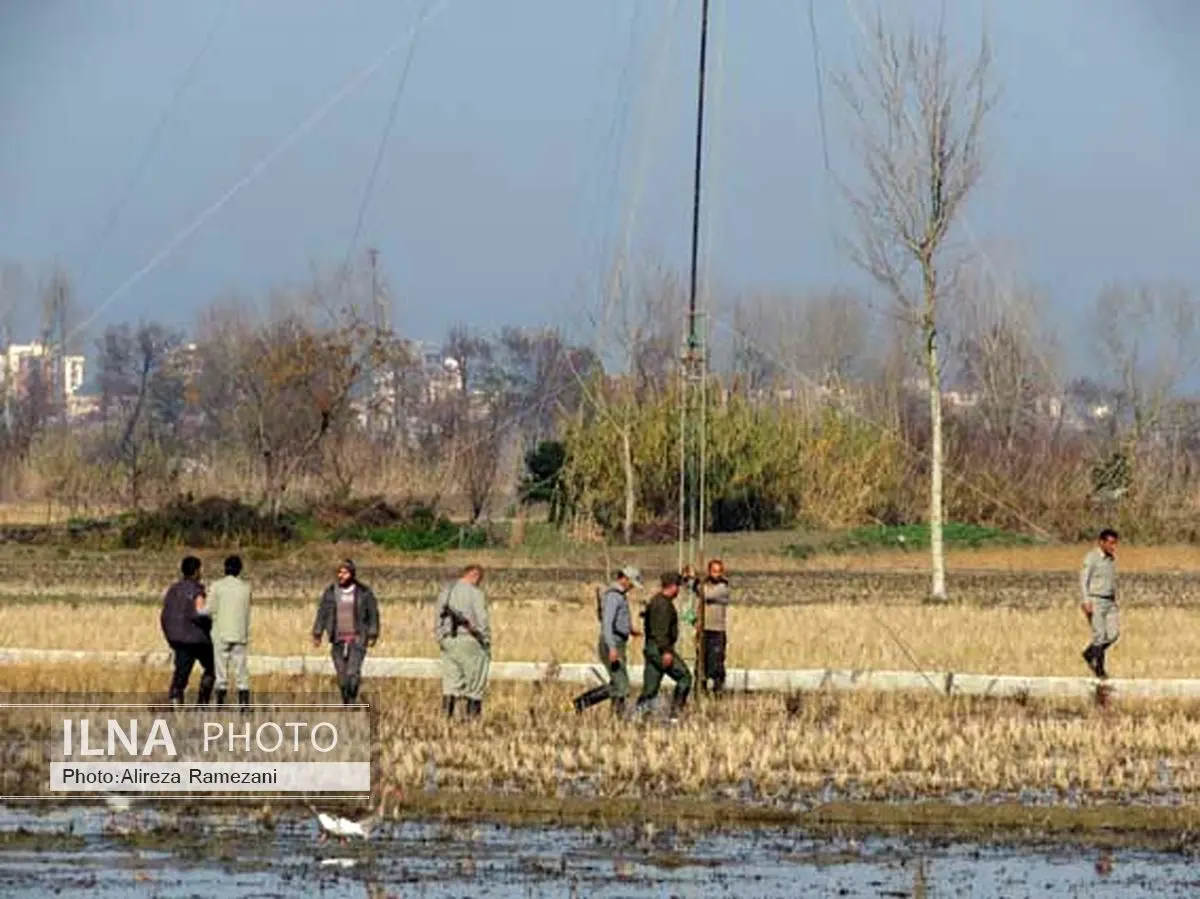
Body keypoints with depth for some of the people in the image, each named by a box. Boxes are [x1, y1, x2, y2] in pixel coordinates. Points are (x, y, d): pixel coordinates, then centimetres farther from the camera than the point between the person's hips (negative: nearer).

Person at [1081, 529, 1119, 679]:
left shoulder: (1112, 559, 12)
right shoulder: (1091, 558, -11)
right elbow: (1084, 580, -14)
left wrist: (1114, 602, 19)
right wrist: (1087, 602, -22)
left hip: (1109, 602, 7)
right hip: (1095, 602, -7)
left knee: (1114, 633, -3)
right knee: (1100, 635, -10)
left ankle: (1090, 654, 18)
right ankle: (1098, 668, 2)